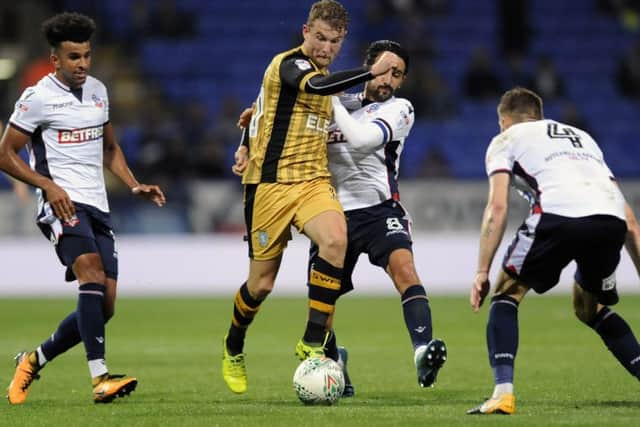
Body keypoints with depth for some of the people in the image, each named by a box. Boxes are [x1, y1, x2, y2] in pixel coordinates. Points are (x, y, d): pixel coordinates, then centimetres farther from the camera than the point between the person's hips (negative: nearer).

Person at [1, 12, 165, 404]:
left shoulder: (98, 91, 14)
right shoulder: (38, 98, -5)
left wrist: (135, 186, 12)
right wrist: (49, 185, -16)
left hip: (98, 207, 7)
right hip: (63, 205, -7)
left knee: (103, 307, 1)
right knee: (93, 271, -31)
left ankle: (33, 361, 22)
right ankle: (100, 378, -38)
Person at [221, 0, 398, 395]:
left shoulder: (322, 73, 15)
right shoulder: (289, 65, -11)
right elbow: (317, 86, -35)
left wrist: (247, 151, 20)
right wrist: (372, 71, -35)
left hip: (314, 181, 6)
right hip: (270, 184, -6)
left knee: (335, 240, -26)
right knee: (262, 284, 2)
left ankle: (313, 342, -20)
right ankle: (233, 350, 32)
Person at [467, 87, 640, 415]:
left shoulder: (505, 140, 24)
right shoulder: (581, 136, 38)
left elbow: (497, 207, 8)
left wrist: (482, 272, 8)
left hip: (559, 215, -5)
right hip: (611, 220, 5)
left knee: (506, 295, 15)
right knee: (590, 309, 29)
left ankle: (503, 391, -2)